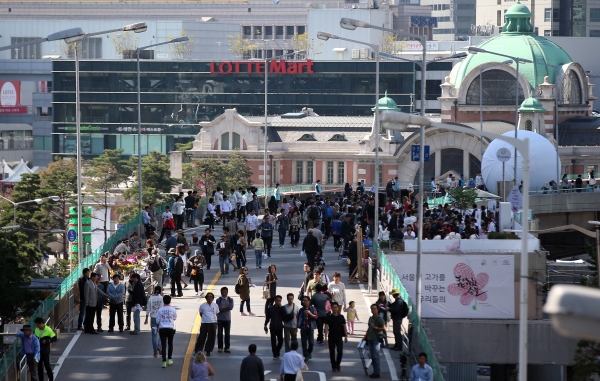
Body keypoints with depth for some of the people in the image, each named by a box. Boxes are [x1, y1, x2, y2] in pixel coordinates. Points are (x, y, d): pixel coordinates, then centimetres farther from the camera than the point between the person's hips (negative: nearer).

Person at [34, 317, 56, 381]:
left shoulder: (48, 330, -11)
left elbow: (54, 338, -10)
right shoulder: (36, 330, 5)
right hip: (38, 351, 5)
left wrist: (47, 341, -21)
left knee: (47, 365, -2)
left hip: (45, 352, -5)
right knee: (39, 366, 10)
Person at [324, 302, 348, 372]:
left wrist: (346, 336, 2)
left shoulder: (341, 317, 3)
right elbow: (326, 327, -3)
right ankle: (333, 366, 14)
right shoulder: (328, 317, 0)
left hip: (339, 337, 0)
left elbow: (344, 327, 7)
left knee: (340, 351, -10)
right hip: (331, 337, 0)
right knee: (332, 352, 3)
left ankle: (338, 364, 12)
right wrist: (326, 337, -9)